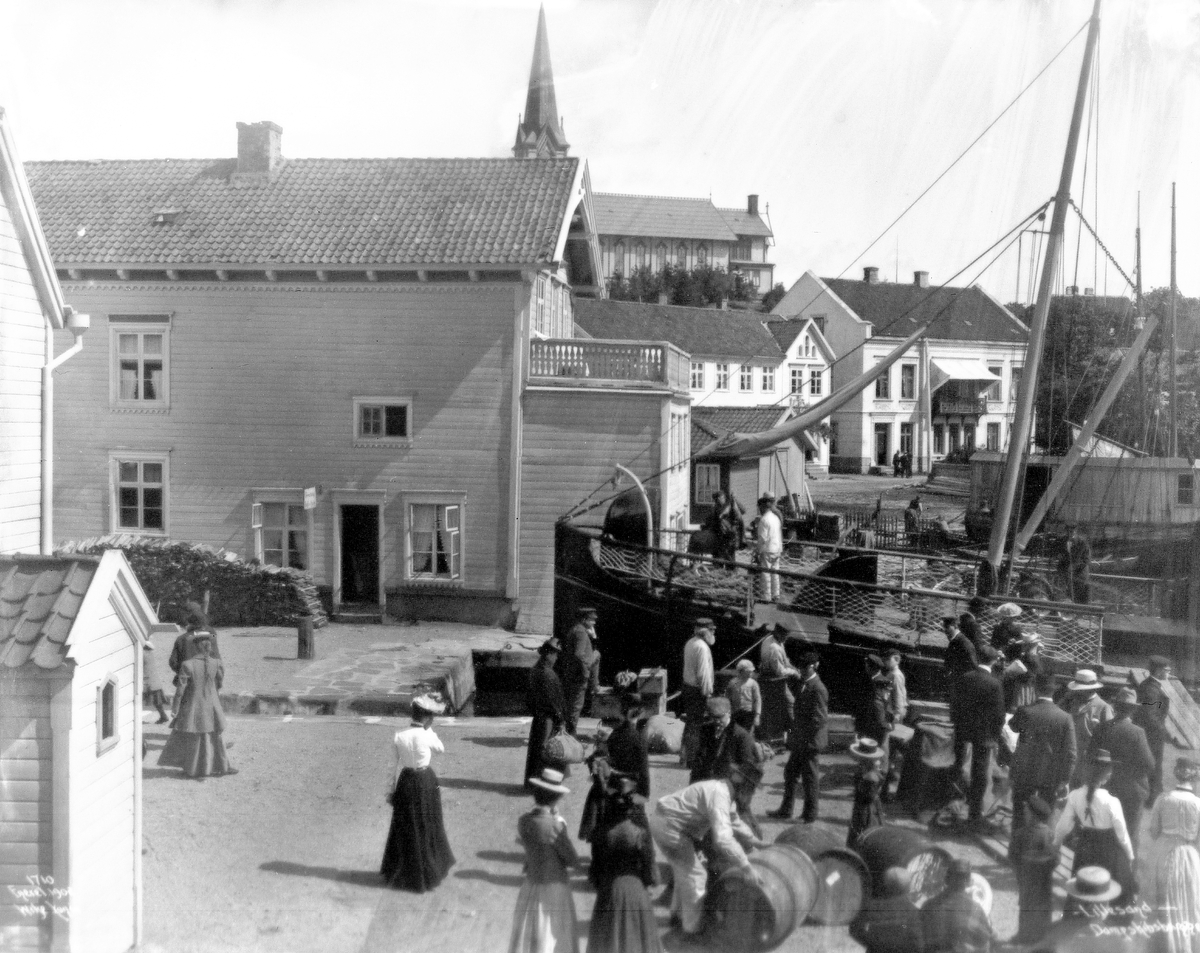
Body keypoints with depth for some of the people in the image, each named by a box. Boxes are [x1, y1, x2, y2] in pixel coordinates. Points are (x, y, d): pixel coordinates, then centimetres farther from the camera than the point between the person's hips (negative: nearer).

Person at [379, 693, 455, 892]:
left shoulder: (399, 736, -9)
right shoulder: (427, 736, -19)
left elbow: (398, 765, -1)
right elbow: (441, 749, 2)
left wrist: (393, 789, 8)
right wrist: (429, 728, -3)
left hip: (405, 781, 3)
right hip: (425, 782, -3)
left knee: (405, 828, 17)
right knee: (426, 828, 15)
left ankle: (401, 872, 28)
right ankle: (427, 873, 26)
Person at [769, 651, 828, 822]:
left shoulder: (818, 689, -20)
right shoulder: (803, 684, 9)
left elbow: (820, 719, -21)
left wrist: (806, 738, -18)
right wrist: (794, 734, 13)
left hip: (810, 742, -9)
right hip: (799, 741, 9)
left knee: (809, 777, 4)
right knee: (790, 773, 15)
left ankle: (809, 814, 18)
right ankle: (786, 810, 26)